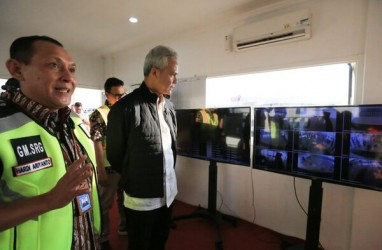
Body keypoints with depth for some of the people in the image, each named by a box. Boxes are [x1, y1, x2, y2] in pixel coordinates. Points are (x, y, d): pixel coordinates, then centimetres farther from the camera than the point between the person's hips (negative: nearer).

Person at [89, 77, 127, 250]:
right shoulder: (99, 115, -10)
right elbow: (97, 144, -13)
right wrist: (101, 170, -15)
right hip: (109, 167, -5)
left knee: (125, 199, 20)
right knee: (105, 203, 11)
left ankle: (124, 228, 41)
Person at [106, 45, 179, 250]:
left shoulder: (169, 106, 3)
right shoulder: (124, 108, -18)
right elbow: (114, 155, -8)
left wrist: (169, 176, 13)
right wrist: (133, 180, 4)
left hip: (168, 193, 6)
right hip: (141, 198, -5)